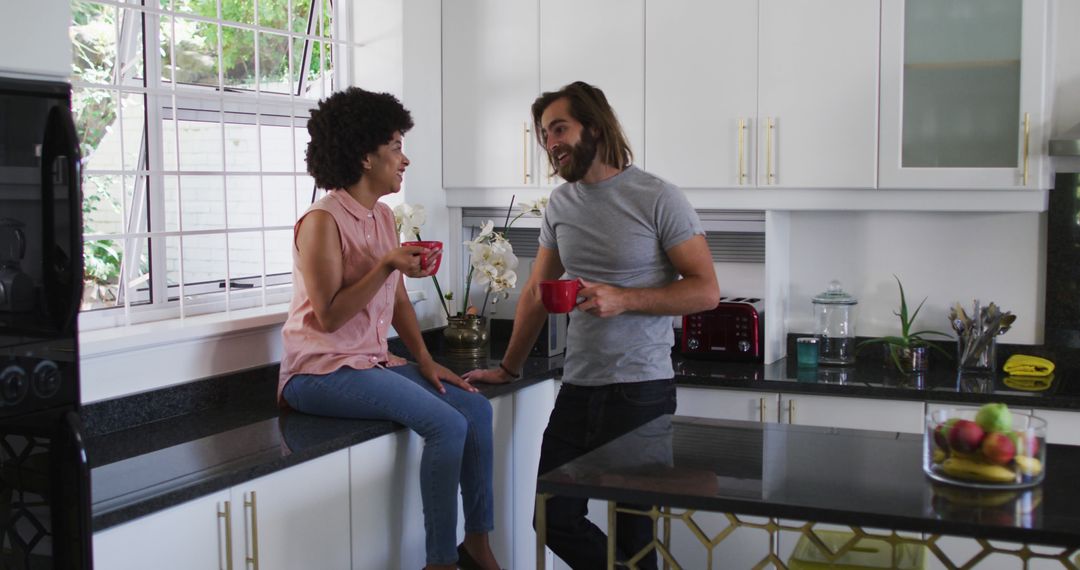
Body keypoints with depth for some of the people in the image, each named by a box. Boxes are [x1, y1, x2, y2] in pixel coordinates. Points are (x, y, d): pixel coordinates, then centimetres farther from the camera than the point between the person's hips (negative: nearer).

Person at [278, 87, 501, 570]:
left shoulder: (383, 217, 11)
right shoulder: (323, 221, -14)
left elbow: (398, 299, 13)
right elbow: (328, 316, -18)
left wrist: (425, 360, 2)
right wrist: (386, 266, -24)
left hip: (373, 362, 8)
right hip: (322, 370, -8)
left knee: (477, 408, -3)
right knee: (446, 425, -23)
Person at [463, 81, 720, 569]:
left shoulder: (658, 199, -7)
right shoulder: (561, 203, 11)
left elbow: (705, 291, -9)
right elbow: (535, 293, 20)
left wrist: (624, 299, -19)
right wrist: (508, 368, 22)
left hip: (640, 390, -6)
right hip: (577, 387, 6)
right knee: (554, 520, 5)